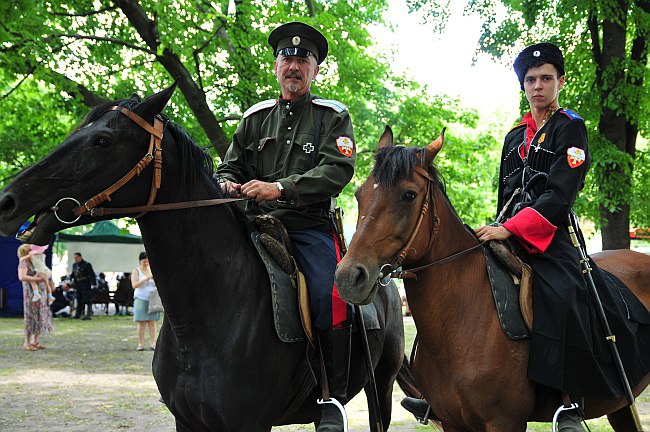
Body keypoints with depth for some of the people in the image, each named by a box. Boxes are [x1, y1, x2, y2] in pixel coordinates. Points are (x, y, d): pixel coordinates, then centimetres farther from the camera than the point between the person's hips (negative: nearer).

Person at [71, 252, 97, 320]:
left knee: (87, 300, -8)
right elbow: (73, 275, 21)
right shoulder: (74, 265, 11)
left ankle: (89, 315, -8)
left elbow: (92, 275, -13)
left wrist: (93, 284, -20)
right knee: (79, 300, 13)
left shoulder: (87, 265, -10)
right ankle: (78, 314, 21)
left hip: (85, 285, -7)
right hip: (78, 285, 7)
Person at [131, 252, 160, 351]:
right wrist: (146, 278, -20)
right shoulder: (136, 271, 2)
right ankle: (140, 344, -1)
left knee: (152, 322, -1)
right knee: (141, 323, -4)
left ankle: (152, 344, -1)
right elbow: (134, 285, -11)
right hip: (141, 299, -3)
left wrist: (156, 280, -8)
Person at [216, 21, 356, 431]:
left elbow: (337, 170, -9)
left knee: (329, 295, -27)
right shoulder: (256, 117, 17)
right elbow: (230, 166, 22)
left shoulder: (333, 116, 6)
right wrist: (227, 184, -4)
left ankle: (334, 397, -15)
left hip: (310, 226, -4)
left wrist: (280, 188, -21)